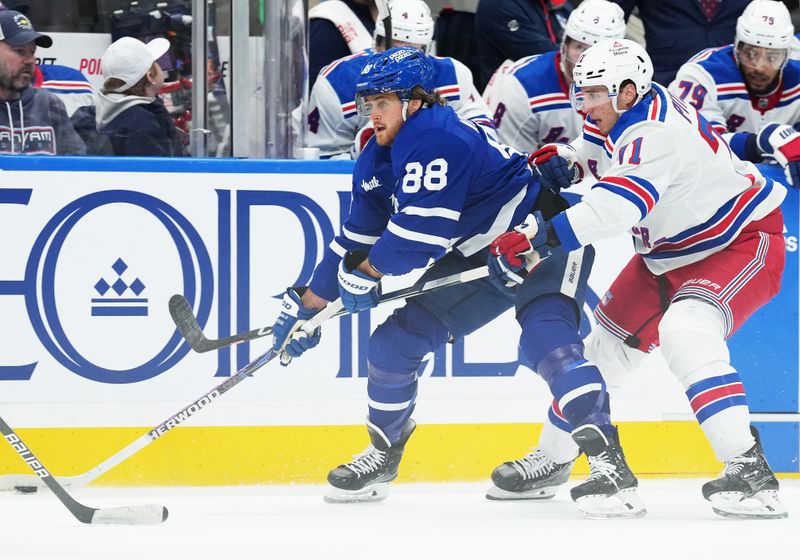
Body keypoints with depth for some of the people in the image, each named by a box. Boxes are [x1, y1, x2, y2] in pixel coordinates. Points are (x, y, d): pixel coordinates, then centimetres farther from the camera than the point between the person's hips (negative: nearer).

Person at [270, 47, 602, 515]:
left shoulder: (438, 138, -27)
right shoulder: (378, 159, 4)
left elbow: (420, 231, -30)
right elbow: (357, 239, 13)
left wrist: (366, 272, -14)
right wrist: (308, 306, 12)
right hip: (478, 257, 9)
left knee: (548, 336, -30)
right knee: (396, 340, 4)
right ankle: (384, 453, 23)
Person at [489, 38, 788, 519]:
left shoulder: (657, 134, -31)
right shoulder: (630, 110, -2)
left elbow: (618, 205, -45)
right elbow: (609, 139, 23)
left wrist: (542, 235, -51)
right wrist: (570, 158, 3)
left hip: (744, 241, -11)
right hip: (671, 253, 11)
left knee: (685, 332, -33)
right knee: (607, 343, 10)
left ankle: (749, 471, -35)